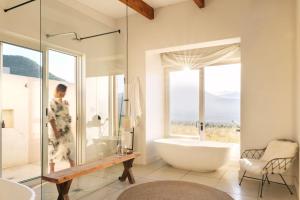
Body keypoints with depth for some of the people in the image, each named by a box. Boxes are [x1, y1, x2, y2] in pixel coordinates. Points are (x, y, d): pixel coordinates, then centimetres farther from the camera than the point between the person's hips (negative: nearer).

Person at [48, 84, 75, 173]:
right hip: (57, 130, -7)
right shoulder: (52, 102, -12)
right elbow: (51, 117, -19)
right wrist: (55, 130, -22)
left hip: (67, 130, 7)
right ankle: (52, 170, 19)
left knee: (71, 150, 9)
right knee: (54, 151, 5)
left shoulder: (65, 102, 11)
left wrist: (69, 127, 14)